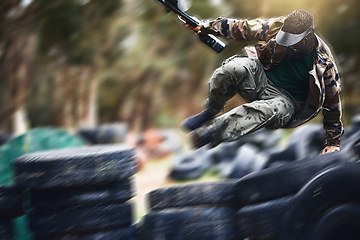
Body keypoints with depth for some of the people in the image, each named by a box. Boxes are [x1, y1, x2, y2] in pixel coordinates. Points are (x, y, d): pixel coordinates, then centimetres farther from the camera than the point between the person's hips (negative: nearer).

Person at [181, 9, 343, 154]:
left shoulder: (323, 61, -18)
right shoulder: (277, 27, -14)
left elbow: (332, 100, -5)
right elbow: (242, 28, -1)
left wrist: (333, 141, 1)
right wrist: (206, 26, 2)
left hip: (286, 98, -3)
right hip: (260, 77, 3)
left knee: (270, 110, -41)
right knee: (234, 68, -30)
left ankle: (213, 132, -44)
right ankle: (209, 112, -9)